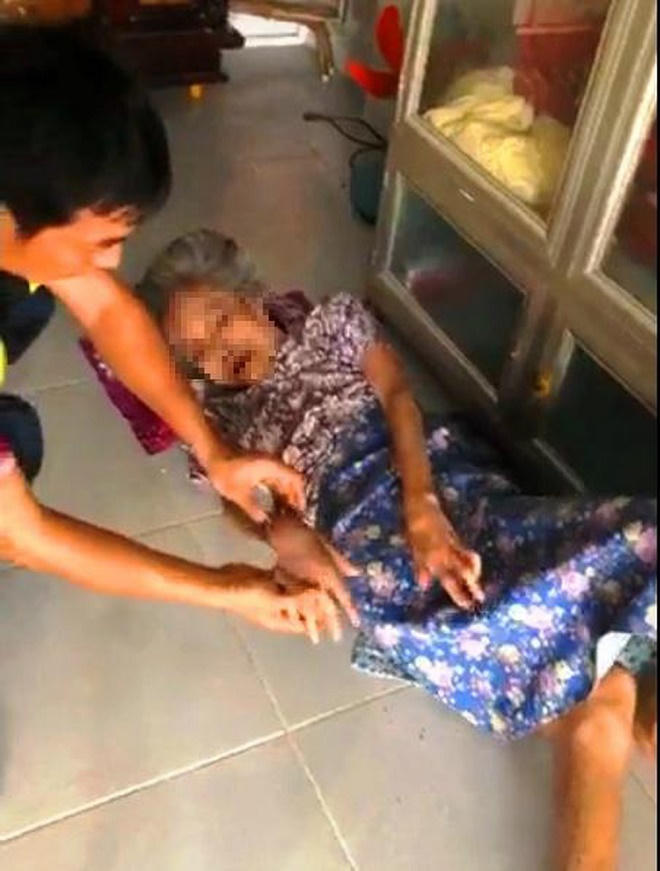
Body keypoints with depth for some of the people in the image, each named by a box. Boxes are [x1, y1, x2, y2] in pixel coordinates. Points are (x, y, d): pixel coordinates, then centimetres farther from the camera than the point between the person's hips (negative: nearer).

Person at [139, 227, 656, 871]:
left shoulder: (333, 320, 22)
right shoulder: (217, 422, 22)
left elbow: (398, 398, 6)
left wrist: (423, 507, -12)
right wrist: (297, 549, -18)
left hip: (442, 477, 2)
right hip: (362, 521, -1)